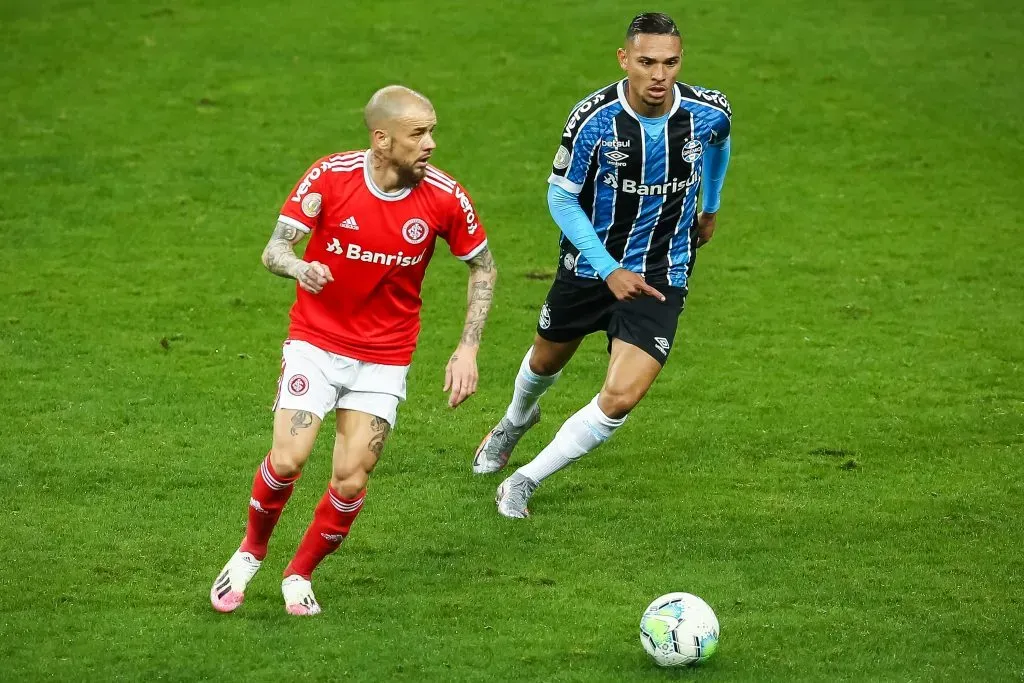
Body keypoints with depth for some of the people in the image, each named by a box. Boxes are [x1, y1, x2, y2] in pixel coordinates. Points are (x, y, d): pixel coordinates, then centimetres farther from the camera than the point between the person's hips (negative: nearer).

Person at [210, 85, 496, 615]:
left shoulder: (445, 198, -12)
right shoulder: (330, 176, -15)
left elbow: (483, 268, 4)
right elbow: (273, 251, -13)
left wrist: (468, 350, -3)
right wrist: (299, 267, -37)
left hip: (384, 359, 1)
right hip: (315, 341, -1)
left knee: (351, 481, -6)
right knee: (287, 460, -15)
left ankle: (300, 574, 19)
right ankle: (251, 551, 14)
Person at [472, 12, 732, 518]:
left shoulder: (709, 112, -17)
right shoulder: (593, 119, -23)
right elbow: (560, 198, -11)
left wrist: (710, 208, 25)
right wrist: (610, 271, -19)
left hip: (661, 277, 0)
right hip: (590, 265, 0)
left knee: (621, 399, -16)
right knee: (547, 360, 26)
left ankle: (523, 483, 2)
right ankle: (516, 420, 63)